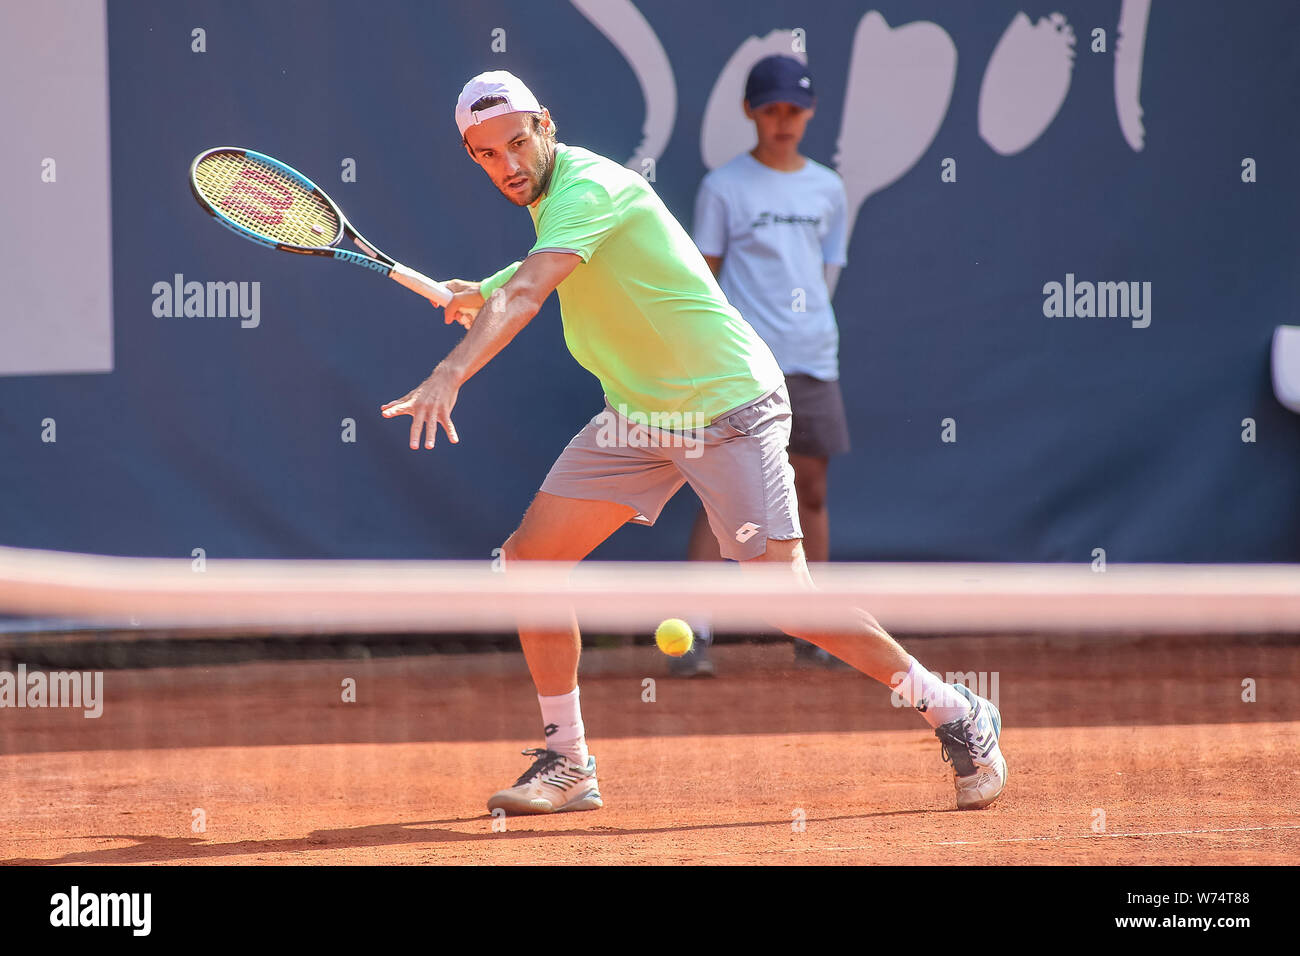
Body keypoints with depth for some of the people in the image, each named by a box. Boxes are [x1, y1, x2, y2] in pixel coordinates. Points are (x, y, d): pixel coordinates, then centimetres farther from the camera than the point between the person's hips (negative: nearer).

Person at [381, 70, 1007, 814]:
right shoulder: (550, 191, 6)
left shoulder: (588, 187, -22)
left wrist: (451, 374, -51)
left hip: (730, 409, -9)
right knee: (530, 557, -2)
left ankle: (959, 716, 0)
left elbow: (525, 296, -38)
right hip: (638, 414, 9)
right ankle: (566, 766, 7)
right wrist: (481, 293, 13)